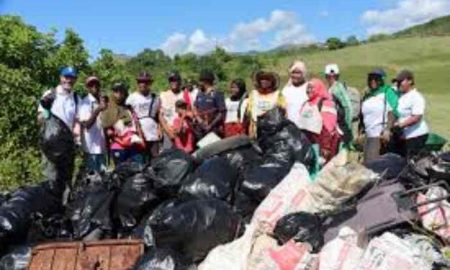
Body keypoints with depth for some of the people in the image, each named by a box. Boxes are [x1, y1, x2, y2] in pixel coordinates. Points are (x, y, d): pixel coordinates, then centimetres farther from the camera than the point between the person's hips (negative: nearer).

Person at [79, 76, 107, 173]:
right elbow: (86, 124, -18)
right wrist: (98, 110, -26)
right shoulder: (85, 102, -8)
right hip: (91, 146, -7)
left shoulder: (101, 101, 12)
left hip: (101, 145, 7)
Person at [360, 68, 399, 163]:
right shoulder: (367, 96, 17)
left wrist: (387, 130, -18)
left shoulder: (387, 92, -2)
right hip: (368, 135, 7)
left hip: (381, 135, -7)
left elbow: (392, 113, -10)